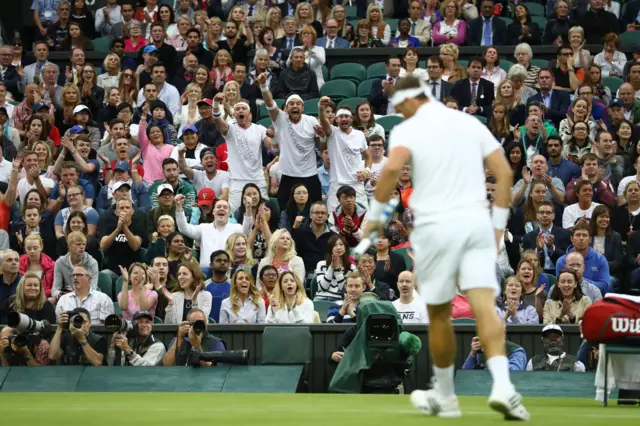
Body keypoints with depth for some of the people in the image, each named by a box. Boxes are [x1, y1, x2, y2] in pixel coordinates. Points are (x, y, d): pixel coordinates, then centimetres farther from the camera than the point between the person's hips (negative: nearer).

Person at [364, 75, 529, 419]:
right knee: (484, 306, -8)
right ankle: (502, 384, -29)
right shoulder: (471, 123, 13)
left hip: (435, 226, -3)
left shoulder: (407, 130, 0)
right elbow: (504, 173, 9)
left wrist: (375, 214, -9)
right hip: (476, 222, 3)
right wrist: (498, 226, 14)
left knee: (439, 314, 13)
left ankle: (445, 396, 24)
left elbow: (392, 168, -20)